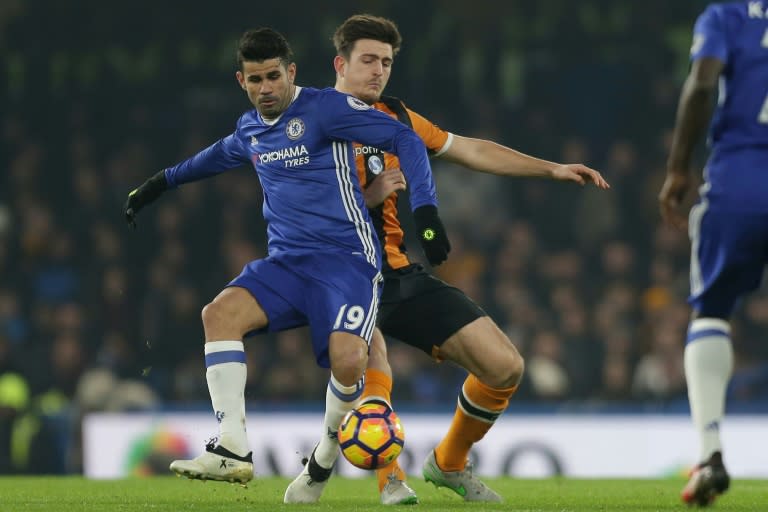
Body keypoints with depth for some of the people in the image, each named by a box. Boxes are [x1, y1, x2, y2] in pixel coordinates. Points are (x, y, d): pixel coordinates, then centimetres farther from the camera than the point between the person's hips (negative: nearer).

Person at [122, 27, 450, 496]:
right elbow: (221, 155, 40)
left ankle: (328, 453, 2)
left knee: (347, 360, -29)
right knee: (220, 313, -22)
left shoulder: (325, 107, -7)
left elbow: (406, 140, -9)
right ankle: (233, 452, -25)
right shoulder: (250, 129, 14)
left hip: (346, 259, -6)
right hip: (286, 263, 6)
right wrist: (161, 183, 47)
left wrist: (425, 211, -19)